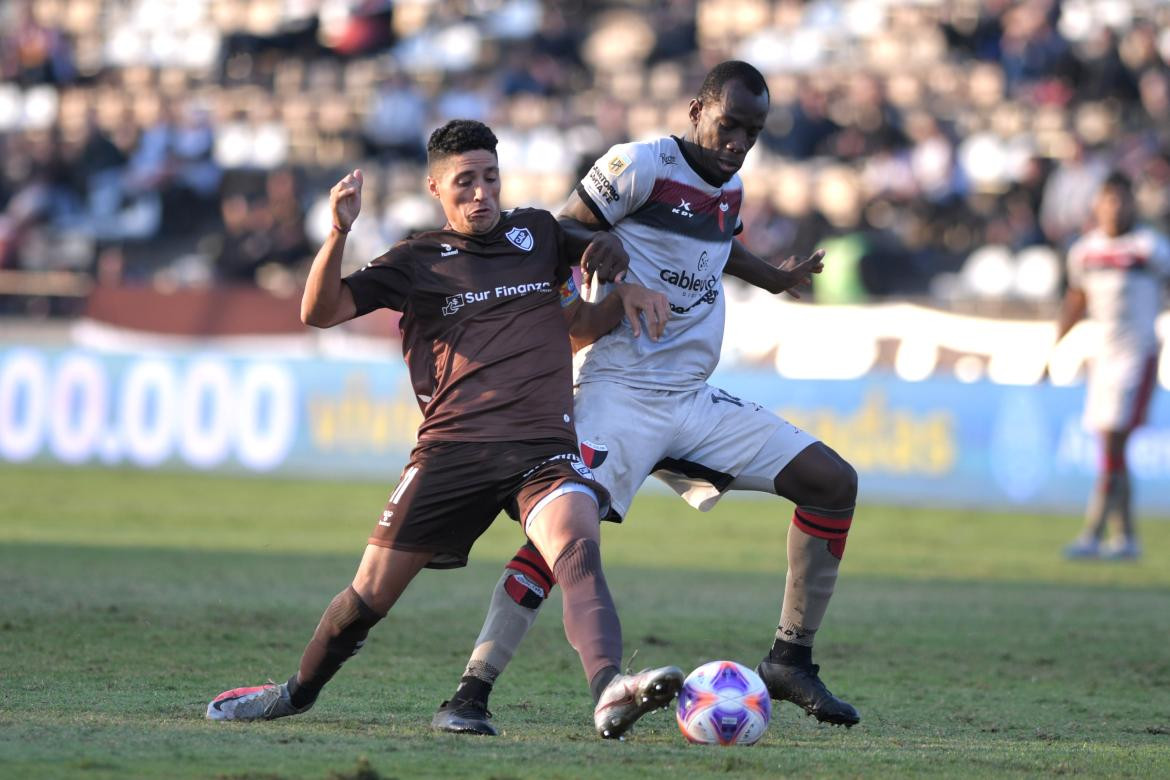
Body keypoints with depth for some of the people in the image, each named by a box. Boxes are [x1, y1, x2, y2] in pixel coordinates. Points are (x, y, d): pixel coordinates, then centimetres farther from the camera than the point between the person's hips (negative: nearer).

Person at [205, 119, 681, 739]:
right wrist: (339, 232, -13)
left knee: (576, 548, -31)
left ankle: (610, 692, -52)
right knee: (369, 596, 2)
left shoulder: (538, 233, 17)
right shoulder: (419, 261, 9)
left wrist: (630, 295, 14)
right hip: (452, 449, 0)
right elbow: (319, 312, 1)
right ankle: (297, 693, 30)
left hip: (543, 448, 0)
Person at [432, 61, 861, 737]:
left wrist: (772, 277, 42)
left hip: (695, 397, 8)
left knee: (835, 483, 2)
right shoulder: (642, 167, -10)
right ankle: (471, 694, -22)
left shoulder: (731, 190, 13)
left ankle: (792, 661, 11)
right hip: (622, 394, -8)